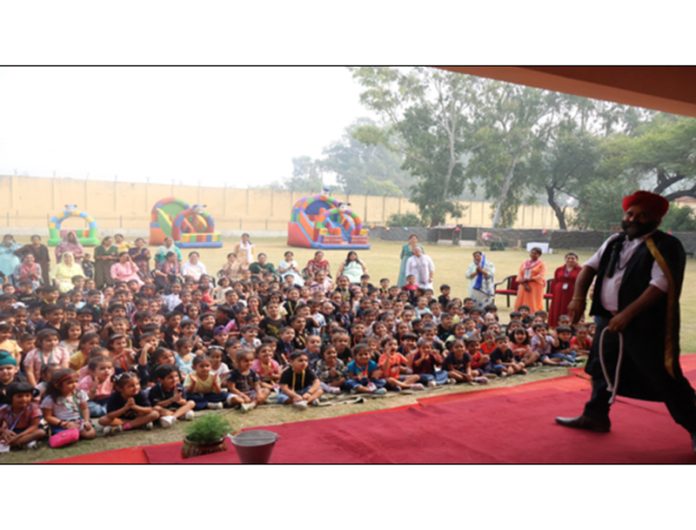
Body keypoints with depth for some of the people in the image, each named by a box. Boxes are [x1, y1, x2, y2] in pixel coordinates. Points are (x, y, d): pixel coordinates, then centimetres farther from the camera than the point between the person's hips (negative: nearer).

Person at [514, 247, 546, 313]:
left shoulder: (541, 264, 0)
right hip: (524, 286, 5)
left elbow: (540, 276, -11)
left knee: (534, 305, -7)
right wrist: (524, 283, -11)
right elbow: (520, 274, 6)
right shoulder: (524, 263, 13)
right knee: (521, 305, 1)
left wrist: (528, 280, -16)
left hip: (535, 288, -4)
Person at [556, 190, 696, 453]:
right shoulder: (615, 241, 11)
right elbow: (590, 266, 9)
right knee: (602, 369, 18)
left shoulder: (666, 246, -12)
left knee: (663, 379, 0)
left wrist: (627, 314, -27)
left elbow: (660, 285, -22)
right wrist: (578, 297, -7)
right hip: (608, 319, 7)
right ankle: (596, 417, 34)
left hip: (645, 325, -7)